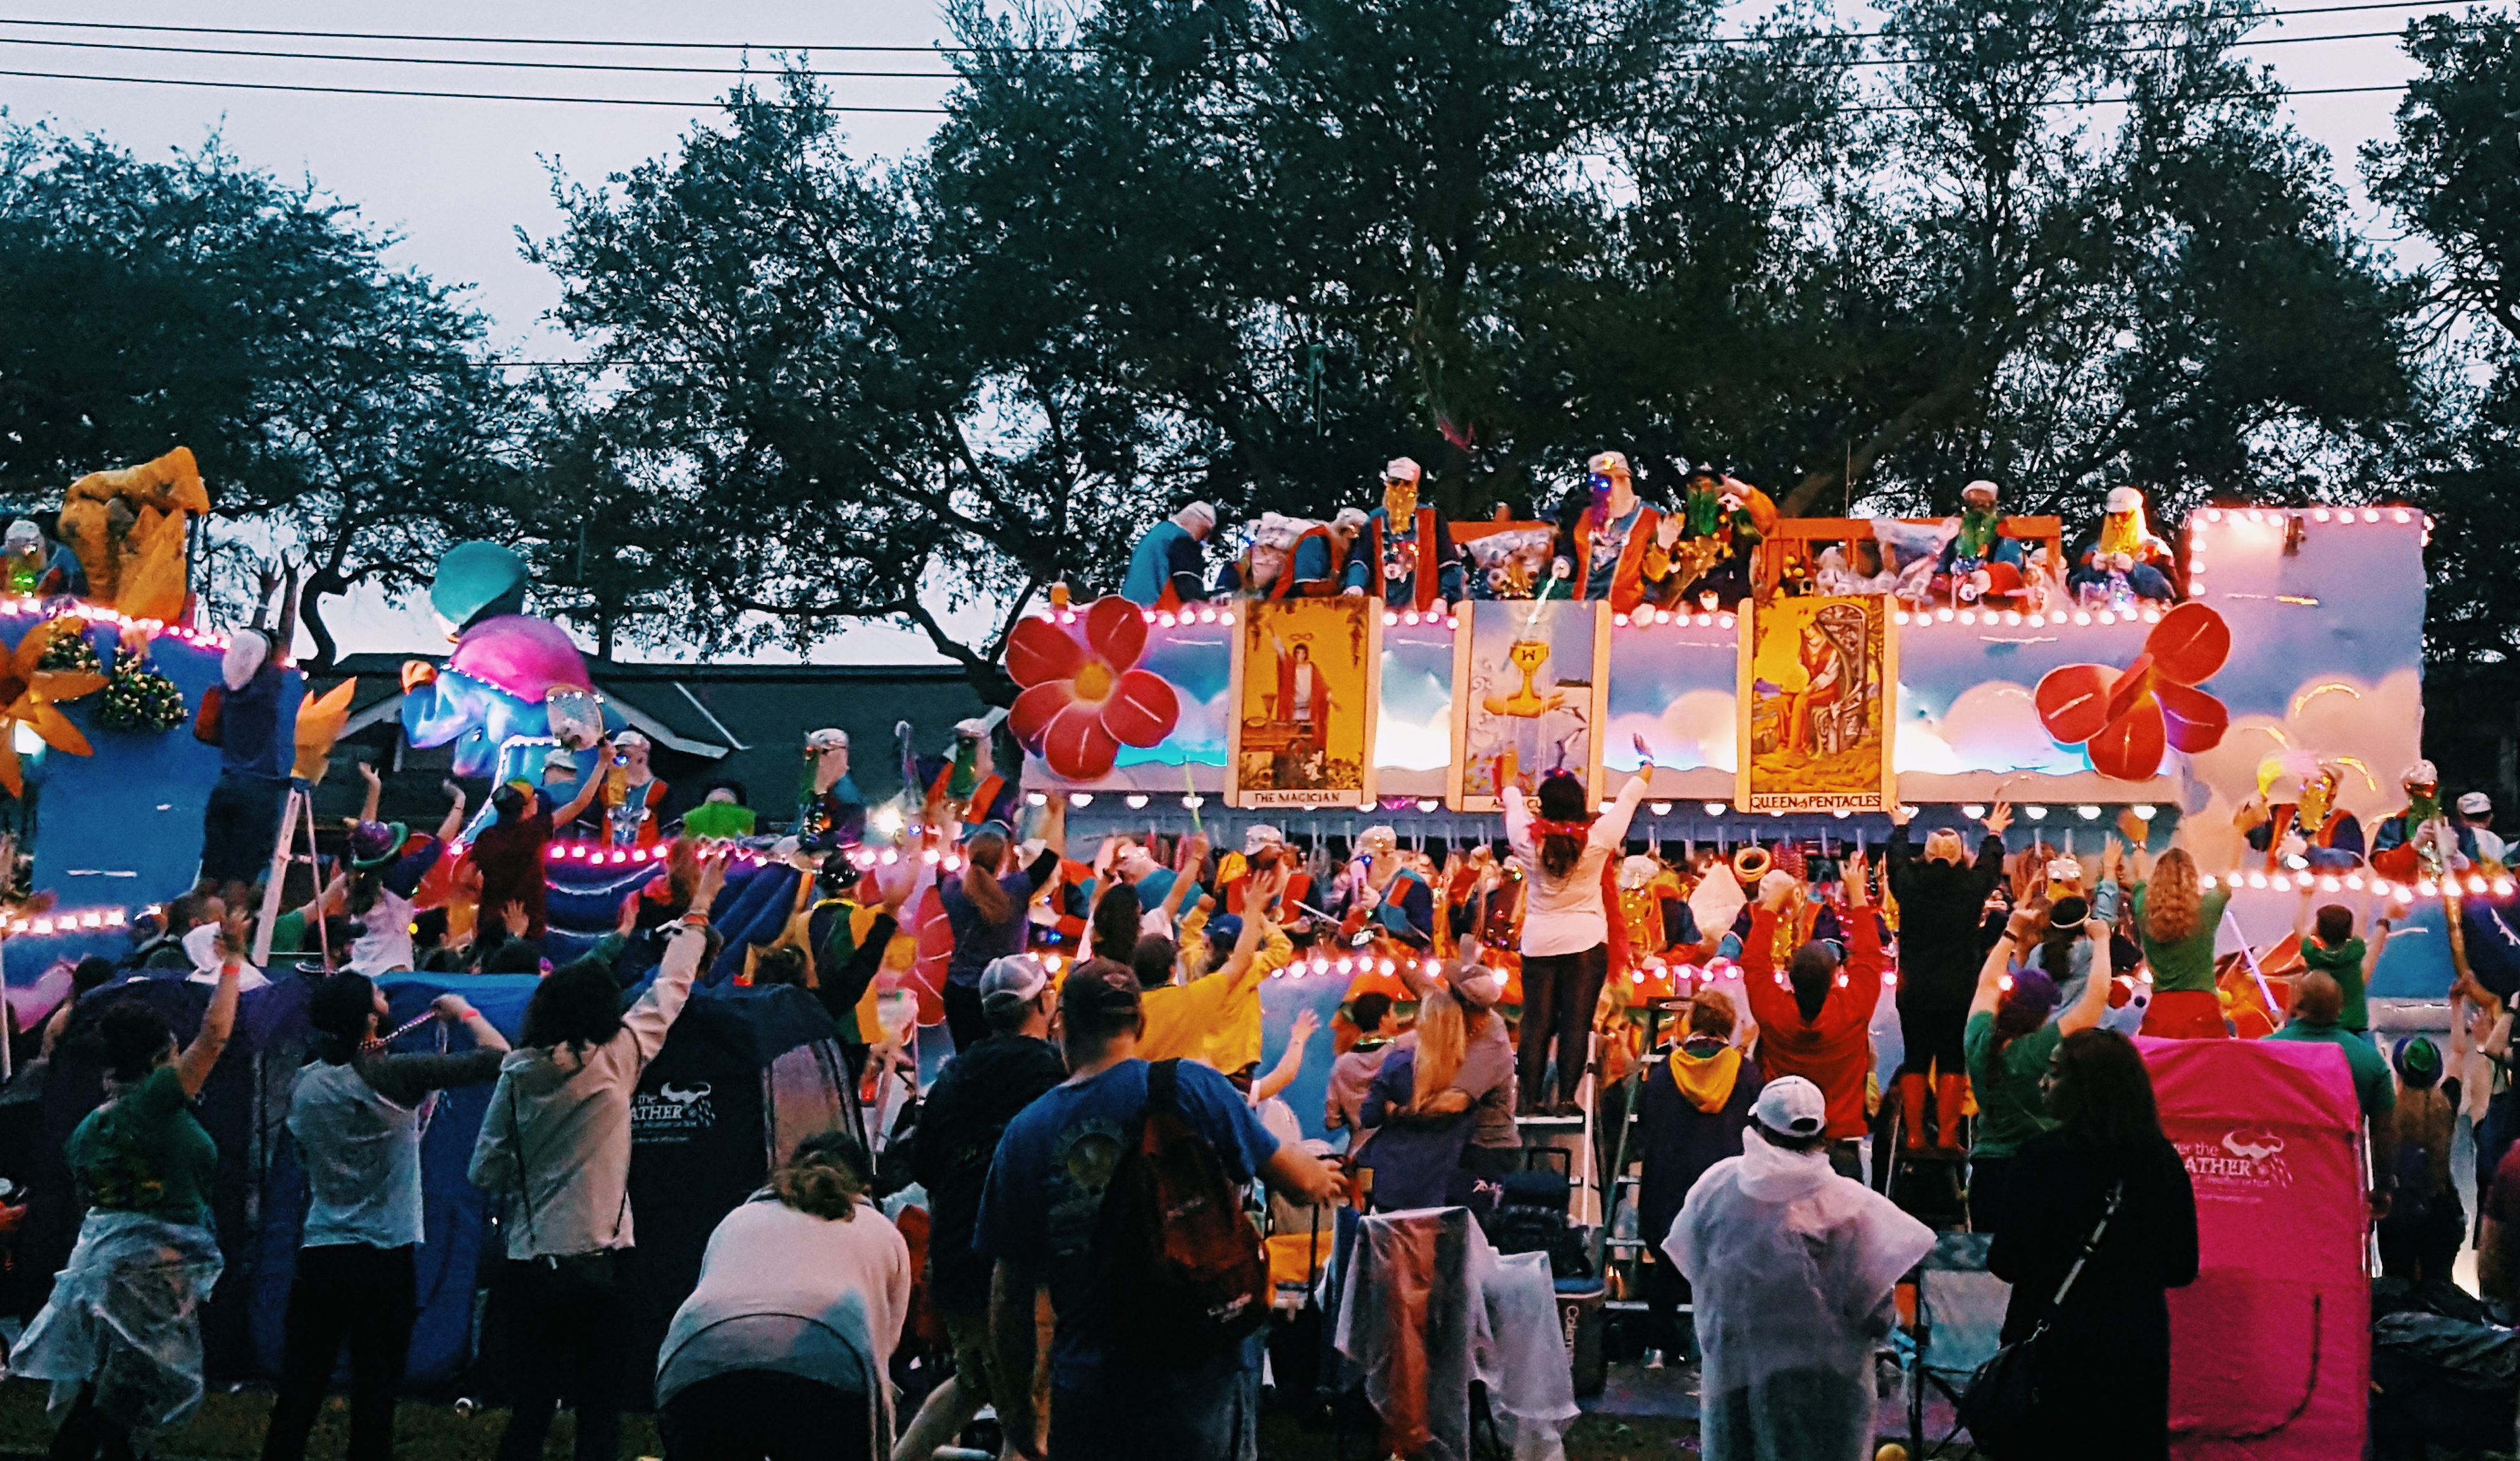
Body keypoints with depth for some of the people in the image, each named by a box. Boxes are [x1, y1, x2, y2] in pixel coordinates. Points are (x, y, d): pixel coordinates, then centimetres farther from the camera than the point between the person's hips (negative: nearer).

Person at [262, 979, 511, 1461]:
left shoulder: (305, 1084, 3)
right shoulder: (394, 1077, -11)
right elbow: (497, 1057, -11)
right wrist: (465, 1013, 9)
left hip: (318, 1257, 4)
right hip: (385, 1259, -4)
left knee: (296, 1400, 8)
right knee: (374, 1402, 2)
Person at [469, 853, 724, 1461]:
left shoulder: (516, 1076, 1)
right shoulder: (612, 1062, -7)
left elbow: (485, 1172, 4)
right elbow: (666, 993, 4)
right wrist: (697, 911, 15)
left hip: (528, 1263, 4)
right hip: (593, 1264, -4)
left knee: (530, 1411, 13)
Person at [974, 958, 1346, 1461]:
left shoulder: (1025, 1134, 0)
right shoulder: (1189, 1086, -8)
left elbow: (1009, 1292, 4)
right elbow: (1298, 1182, 0)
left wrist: (1014, 1402, 15)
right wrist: (1328, 1181, 24)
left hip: (1085, 1386, 2)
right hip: (1200, 1377, -2)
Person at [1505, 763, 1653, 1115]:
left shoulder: (1526, 838, -7)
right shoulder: (1598, 837, -10)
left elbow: (1512, 799, 16)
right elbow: (1630, 795, 7)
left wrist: (1510, 788, 38)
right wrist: (1647, 768, 25)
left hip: (1538, 942, 2)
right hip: (1586, 941, -2)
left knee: (1536, 1023, 6)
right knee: (1575, 1023, 1)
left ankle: (1529, 1099, 8)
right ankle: (1566, 1098, 0)